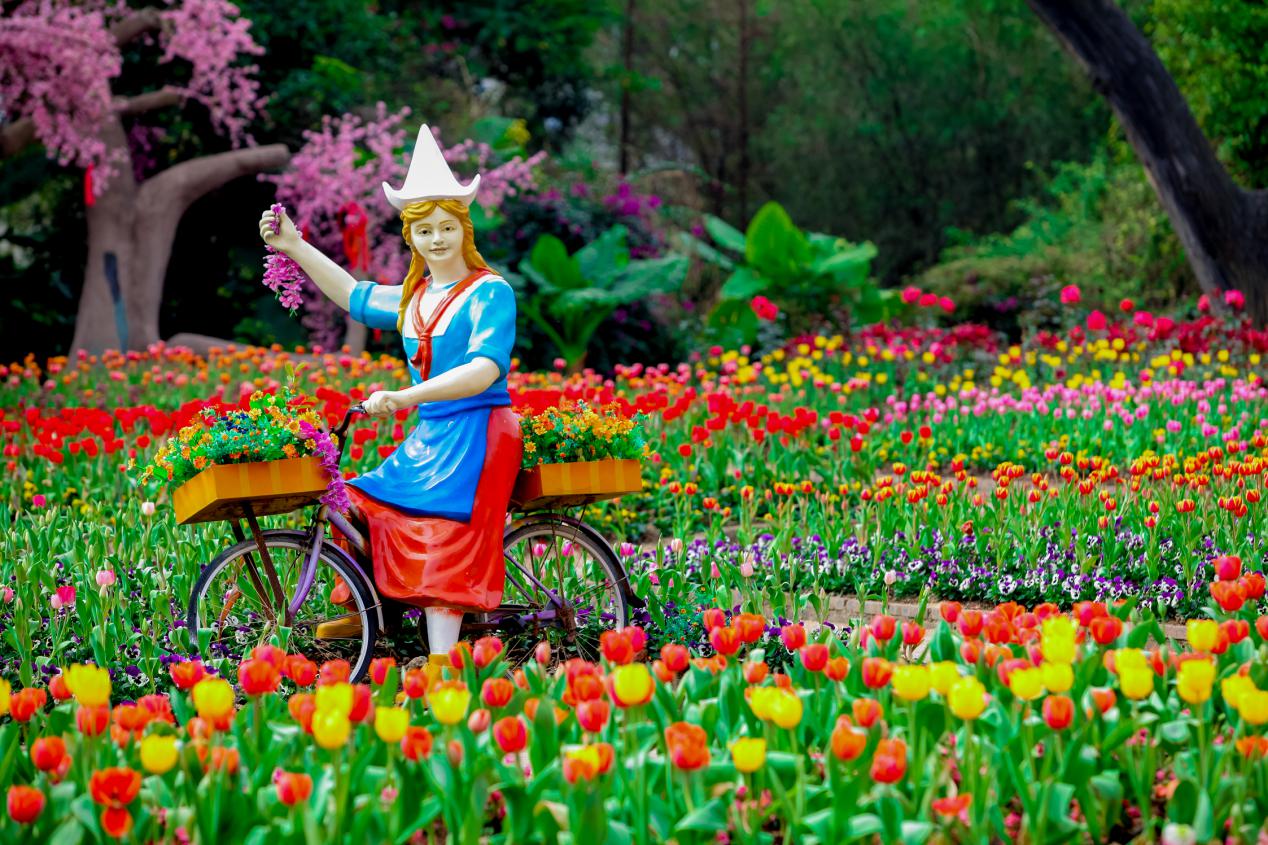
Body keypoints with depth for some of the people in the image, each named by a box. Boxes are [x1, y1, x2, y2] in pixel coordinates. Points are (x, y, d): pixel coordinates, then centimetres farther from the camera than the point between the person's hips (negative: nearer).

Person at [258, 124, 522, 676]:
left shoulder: (489, 292, -10)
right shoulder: (414, 298, 14)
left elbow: (485, 368, -24)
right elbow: (356, 297, 30)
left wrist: (405, 397, -33)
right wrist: (295, 247, 25)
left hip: (476, 432, -9)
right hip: (427, 434, 9)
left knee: (440, 532, -18)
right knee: (362, 506, 9)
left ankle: (440, 661, -22)